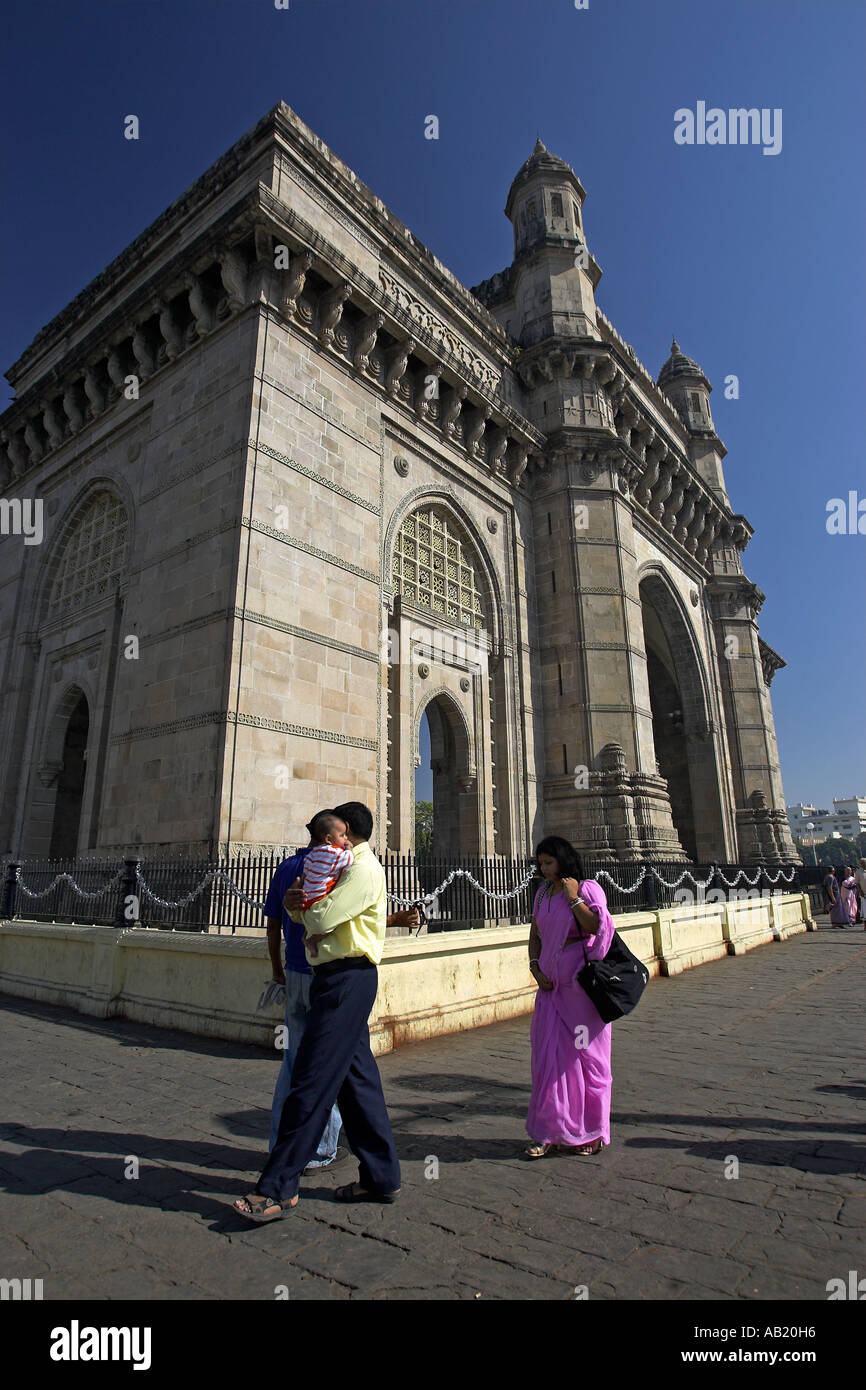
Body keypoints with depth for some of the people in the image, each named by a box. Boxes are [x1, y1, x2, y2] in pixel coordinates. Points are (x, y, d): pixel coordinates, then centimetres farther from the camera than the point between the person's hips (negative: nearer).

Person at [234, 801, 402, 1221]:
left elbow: (322, 921, -19)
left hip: (347, 978, -10)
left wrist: (303, 903, 2)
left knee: (311, 1080, -5)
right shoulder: (348, 867, 20)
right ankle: (381, 1177, 24)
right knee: (356, 1077, 14)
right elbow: (315, 916, 19)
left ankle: (278, 1189, 4)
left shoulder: (364, 869, -12)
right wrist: (294, 902, -3)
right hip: (338, 978, 10)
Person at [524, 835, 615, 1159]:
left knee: (585, 1053, 4)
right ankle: (551, 1132, 16)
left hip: (580, 982, -5)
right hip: (551, 984, 5)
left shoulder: (587, 888, -5)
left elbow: (595, 927, -18)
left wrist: (573, 898, -18)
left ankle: (590, 1132, 19)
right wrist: (535, 967, 3)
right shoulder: (543, 893, 11)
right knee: (549, 1054, 5)